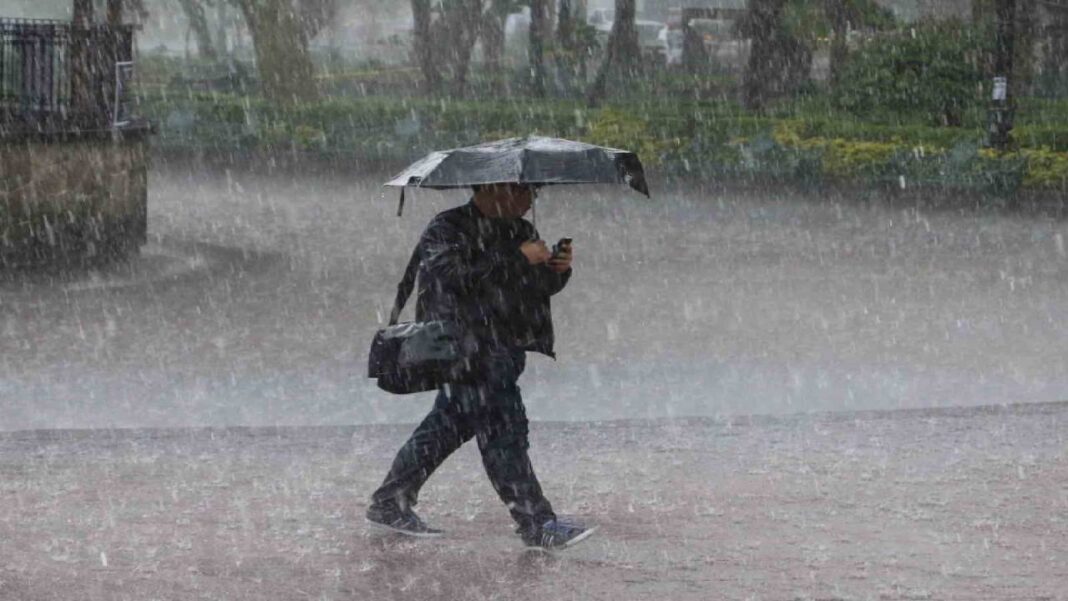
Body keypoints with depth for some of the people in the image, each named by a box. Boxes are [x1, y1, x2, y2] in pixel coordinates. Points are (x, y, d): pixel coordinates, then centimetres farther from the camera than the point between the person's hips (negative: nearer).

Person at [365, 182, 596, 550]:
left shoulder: (520, 231, 16)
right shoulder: (446, 230, -10)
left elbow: (541, 287, 20)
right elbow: (458, 275, -26)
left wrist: (558, 269, -3)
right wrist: (517, 258, -24)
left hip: (506, 347, 9)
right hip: (468, 348, -9)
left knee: (450, 423, 14)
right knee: (502, 429, -11)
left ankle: (389, 504, 24)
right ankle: (536, 525, -10)